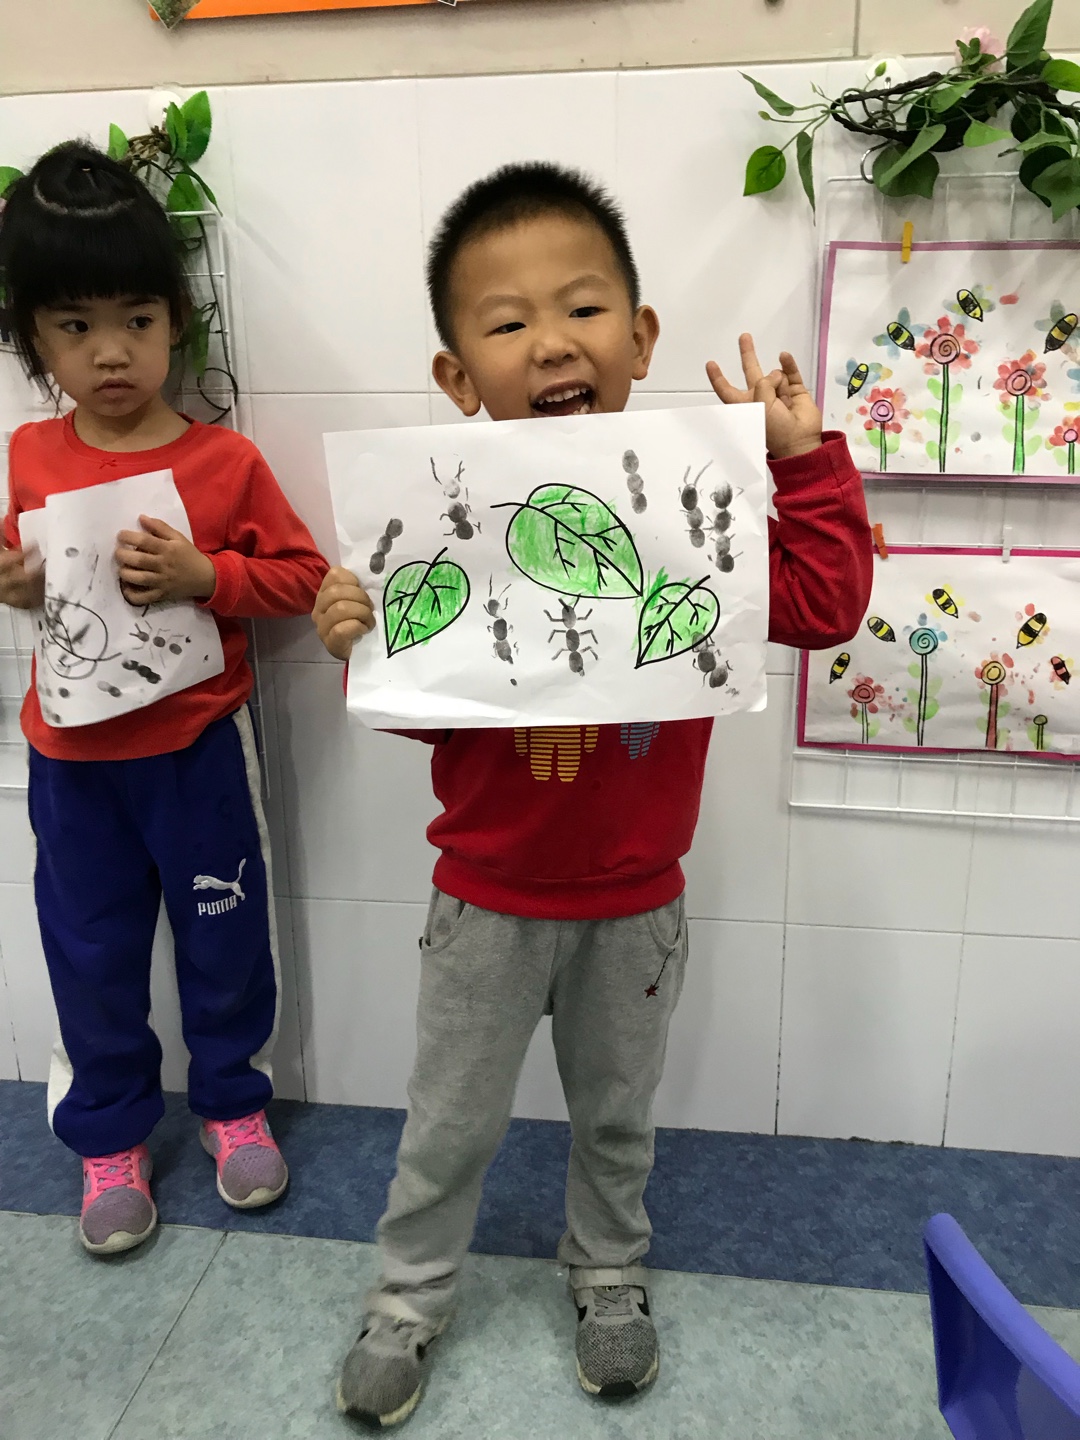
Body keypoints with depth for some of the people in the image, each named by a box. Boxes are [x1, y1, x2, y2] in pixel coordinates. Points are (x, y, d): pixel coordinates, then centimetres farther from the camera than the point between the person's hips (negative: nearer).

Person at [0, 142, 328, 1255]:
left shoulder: (223, 460, -10)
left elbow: (300, 572, -8)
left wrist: (206, 575, -22)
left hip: (198, 746, -2)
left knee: (226, 935, 13)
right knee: (91, 953, 15)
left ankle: (233, 1101, 38)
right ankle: (109, 1135, 36)